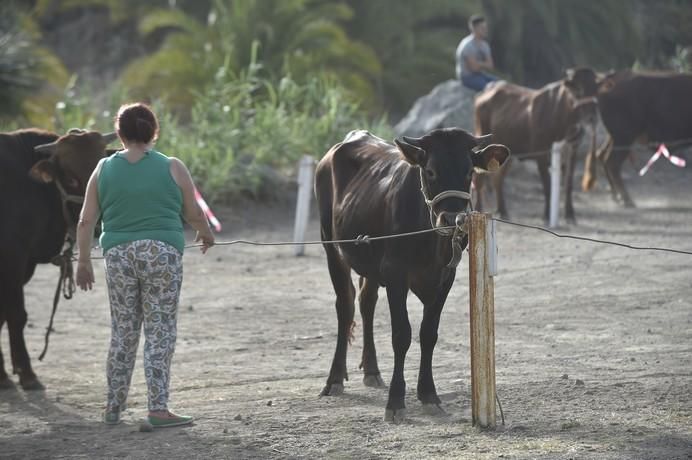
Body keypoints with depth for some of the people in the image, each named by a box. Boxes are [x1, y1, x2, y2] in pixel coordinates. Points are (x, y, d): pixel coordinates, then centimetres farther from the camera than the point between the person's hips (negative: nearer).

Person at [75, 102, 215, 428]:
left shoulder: (104, 169, 7)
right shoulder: (172, 168, 1)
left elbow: (86, 221, 5)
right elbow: (194, 215, 8)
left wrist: (84, 260, 14)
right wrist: (206, 234, 28)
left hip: (118, 256, 3)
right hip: (162, 254, -3)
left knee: (122, 333, 13)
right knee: (160, 333, -1)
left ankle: (113, 408, 17)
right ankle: (158, 408, -7)